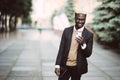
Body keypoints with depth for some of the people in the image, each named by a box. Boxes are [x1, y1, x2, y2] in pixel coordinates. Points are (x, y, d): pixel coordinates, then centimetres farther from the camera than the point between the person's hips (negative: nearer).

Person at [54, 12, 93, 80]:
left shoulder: (89, 34, -4)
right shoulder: (67, 31, 2)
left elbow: (88, 54, -4)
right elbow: (61, 49, 4)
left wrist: (83, 44, -23)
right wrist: (57, 65, -1)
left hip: (77, 67, -1)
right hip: (65, 66, 1)